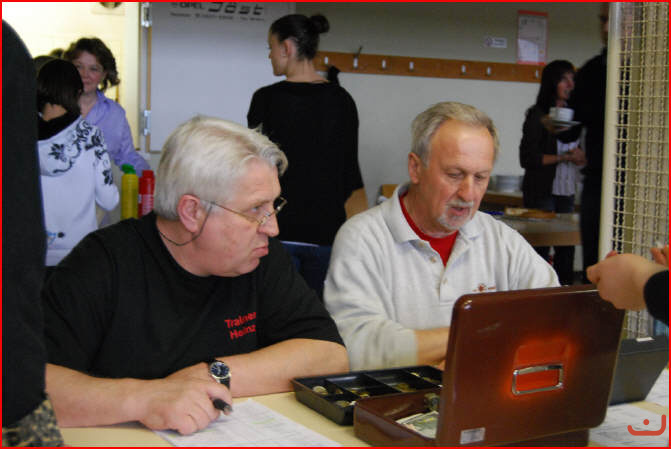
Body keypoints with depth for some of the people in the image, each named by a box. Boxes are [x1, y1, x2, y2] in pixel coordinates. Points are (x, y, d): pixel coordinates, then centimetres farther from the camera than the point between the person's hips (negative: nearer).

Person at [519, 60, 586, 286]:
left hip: (567, 192, 6)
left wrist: (580, 156, -2)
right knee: (541, 248, -4)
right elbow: (527, 158, -12)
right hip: (541, 192, -6)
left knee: (566, 249, 3)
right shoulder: (538, 115, -6)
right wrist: (564, 158, -14)